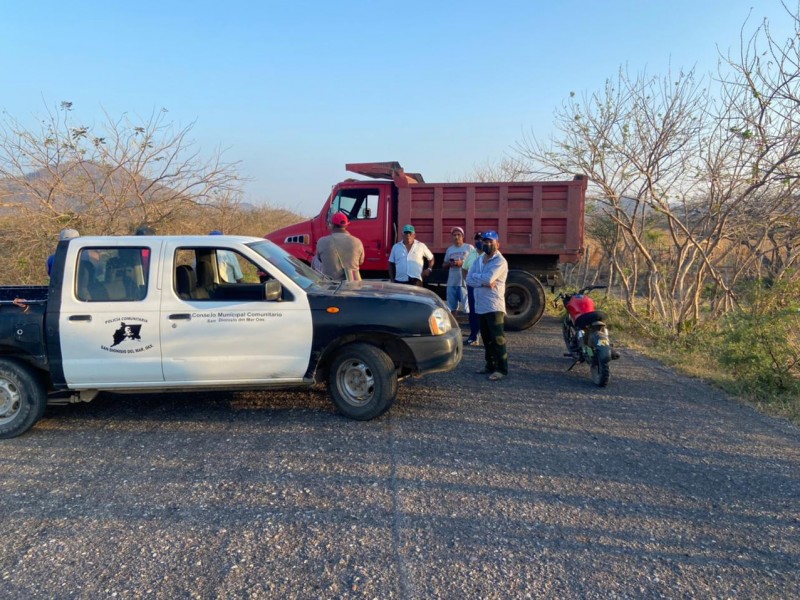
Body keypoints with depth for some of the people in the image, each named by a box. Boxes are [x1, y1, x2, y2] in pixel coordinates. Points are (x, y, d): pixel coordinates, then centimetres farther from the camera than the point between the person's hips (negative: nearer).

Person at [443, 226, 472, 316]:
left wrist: (462, 263, -16)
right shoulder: (449, 249, 15)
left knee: (467, 307, -6)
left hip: (464, 282, -5)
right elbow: (445, 265, 19)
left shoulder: (469, 248, 0)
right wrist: (450, 263, -3)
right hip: (451, 282, 5)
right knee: (452, 307, 11)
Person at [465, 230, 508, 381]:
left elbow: (488, 278, -24)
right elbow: (469, 280, 2)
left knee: (497, 339, -8)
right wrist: (485, 283, -13)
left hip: (494, 307, -8)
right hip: (480, 306, 8)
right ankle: (491, 365, 26)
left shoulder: (500, 261, -9)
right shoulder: (478, 260, 14)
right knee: (486, 338, 15)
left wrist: (476, 277, -5)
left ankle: (502, 369, -4)